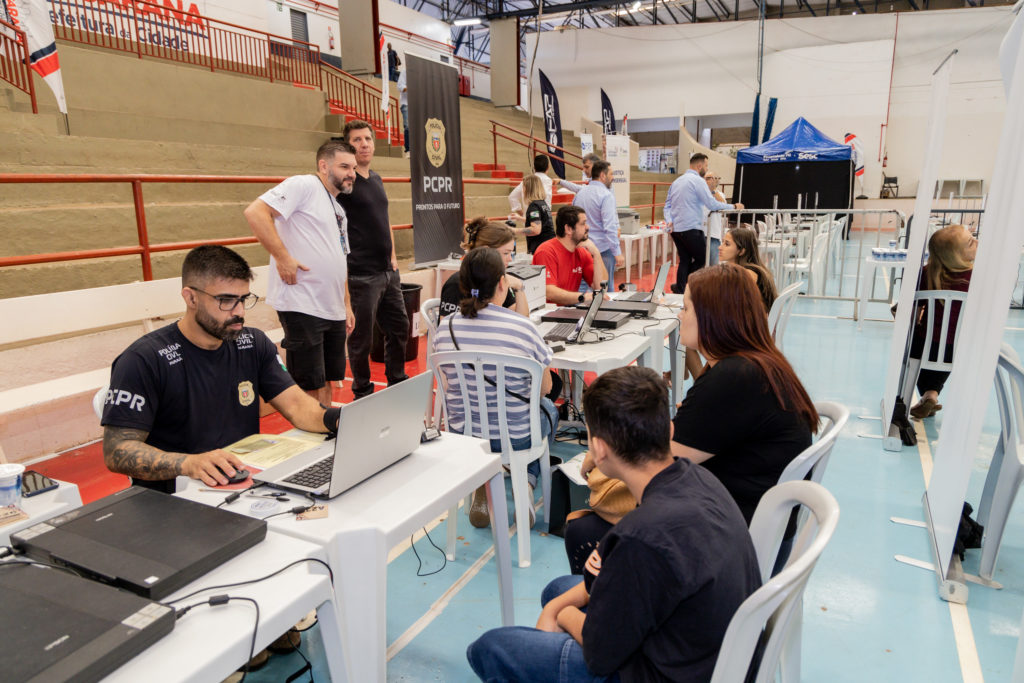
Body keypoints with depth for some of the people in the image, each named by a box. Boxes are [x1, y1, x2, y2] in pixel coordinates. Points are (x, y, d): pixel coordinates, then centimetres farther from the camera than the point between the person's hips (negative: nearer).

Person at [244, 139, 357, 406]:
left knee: (327, 382, 16)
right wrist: (283, 257, -20)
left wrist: (347, 305, 21)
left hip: (333, 311, 9)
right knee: (310, 387, -2)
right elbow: (255, 212, -18)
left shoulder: (339, 211, 21)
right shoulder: (304, 186, -6)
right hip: (302, 306, -9)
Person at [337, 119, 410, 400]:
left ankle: (397, 382, 34)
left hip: (387, 271, 8)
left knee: (399, 326, 16)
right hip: (361, 275, -8)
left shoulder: (377, 180, 14)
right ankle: (363, 393, 20)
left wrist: (392, 256, 15)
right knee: (362, 337, 4)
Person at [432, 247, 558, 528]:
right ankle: (527, 482, 14)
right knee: (548, 408, 31)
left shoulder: (445, 327, -9)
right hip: (515, 438, -3)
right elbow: (545, 386, -4)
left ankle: (481, 487, 22)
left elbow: (449, 386, 7)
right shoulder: (522, 327, -19)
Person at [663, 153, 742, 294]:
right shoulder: (697, 180, -9)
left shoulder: (676, 181, 17)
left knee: (685, 260, 12)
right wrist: (734, 206, -4)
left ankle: (680, 290, 9)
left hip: (676, 229, 8)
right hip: (691, 229, -8)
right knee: (701, 260, 2)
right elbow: (712, 204, -13)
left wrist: (669, 221, 2)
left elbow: (667, 205, 14)